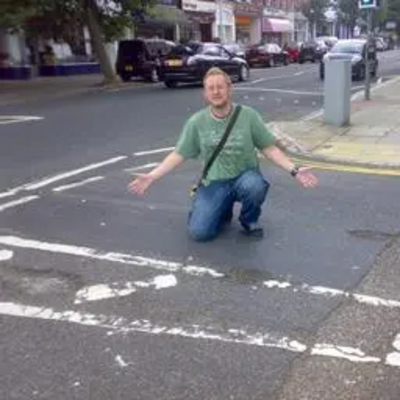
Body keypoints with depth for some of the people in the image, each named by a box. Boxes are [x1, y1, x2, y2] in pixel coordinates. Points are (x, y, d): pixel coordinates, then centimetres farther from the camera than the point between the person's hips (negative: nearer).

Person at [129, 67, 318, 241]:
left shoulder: (249, 115, -8)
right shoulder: (196, 122, -5)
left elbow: (269, 149, -4)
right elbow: (178, 155, -1)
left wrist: (294, 170, -16)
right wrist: (151, 176, -11)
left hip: (244, 176, -1)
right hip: (214, 183, 1)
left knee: (254, 186, -37)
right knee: (199, 232, -15)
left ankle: (249, 220, -1)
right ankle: (223, 210, 20)